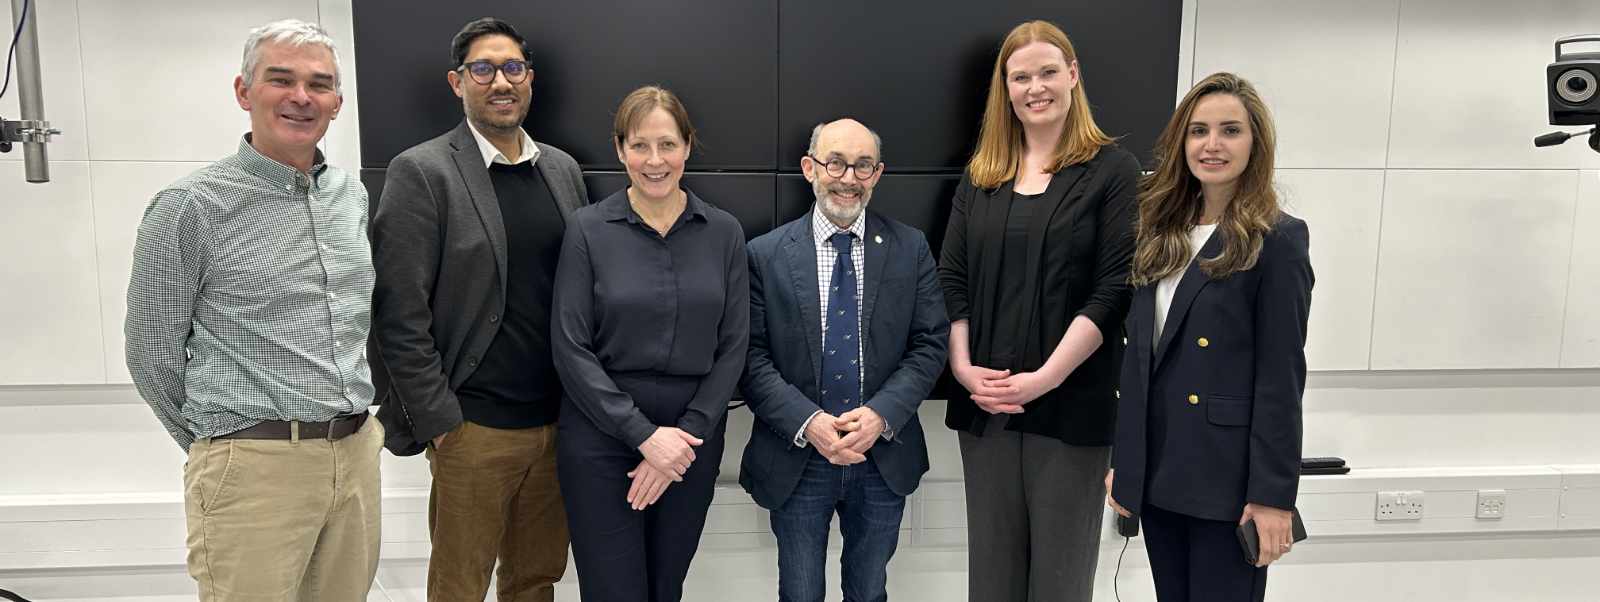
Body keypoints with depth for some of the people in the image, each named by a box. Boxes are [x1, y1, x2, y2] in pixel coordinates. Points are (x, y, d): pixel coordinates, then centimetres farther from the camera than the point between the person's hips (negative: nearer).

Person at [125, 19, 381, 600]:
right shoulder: (189, 207, -8)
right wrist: (220, 447, 7)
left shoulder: (352, 194, 9)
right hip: (253, 467, -5)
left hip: (356, 456, 5)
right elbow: (152, 352, -2)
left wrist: (343, 432, 16)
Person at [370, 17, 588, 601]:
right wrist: (438, 421, -12)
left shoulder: (563, 169, 9)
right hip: (475, 427, -4)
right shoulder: (421, 172, -8)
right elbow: (400, 314, -10)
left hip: (559, 421, 5)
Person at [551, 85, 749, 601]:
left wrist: (685, 436, -8)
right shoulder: (588, 228, -5)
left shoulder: (724, 233, 2)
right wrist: (645, 434, -13)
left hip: (691, 440, 3)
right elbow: (571, 349, -8)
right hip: (601, 441, -2)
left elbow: (733, 348, 1)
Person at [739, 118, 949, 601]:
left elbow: (930, 343, -2)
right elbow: (751, 356, -7)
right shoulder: (765, 255, -4)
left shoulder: (911, 249, 0)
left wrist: (881, 415, -16)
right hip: (796, 459, -1)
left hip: (884, 459, 2)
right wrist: (807, 423, -19)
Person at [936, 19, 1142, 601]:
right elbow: (950, 280, 7)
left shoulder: (1112, 169, -1)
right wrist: (963, 367, -7)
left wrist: (1046, 377, -15)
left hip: (1072, 402, -3)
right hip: (984, 402, 4)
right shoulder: (981, 174, 12)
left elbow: (1114, 288, -9)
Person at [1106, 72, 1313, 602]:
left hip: (1227, 475, -5)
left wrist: (1273, 493, -14)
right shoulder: (1162, 232, 9)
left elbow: (1281, 376, -12)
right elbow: (1139, 357, 10)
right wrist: (1121, 460, 10)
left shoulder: (1277, 239, -8)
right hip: (1156, 470, 6)